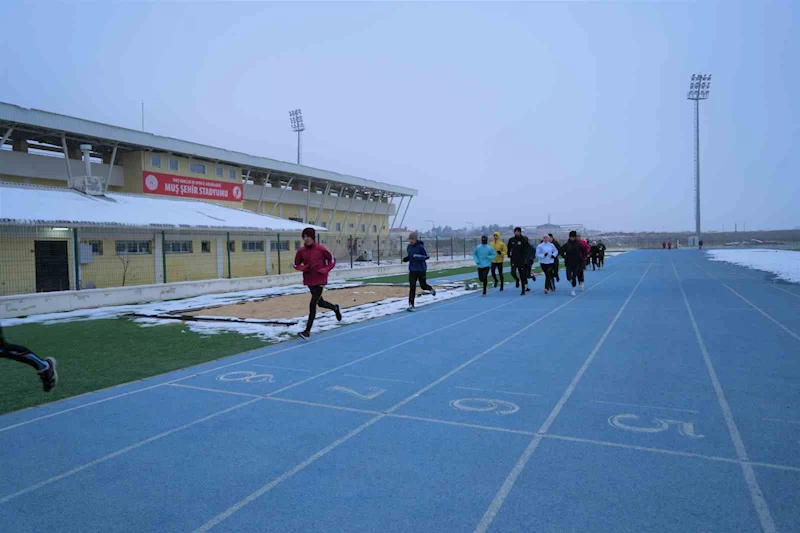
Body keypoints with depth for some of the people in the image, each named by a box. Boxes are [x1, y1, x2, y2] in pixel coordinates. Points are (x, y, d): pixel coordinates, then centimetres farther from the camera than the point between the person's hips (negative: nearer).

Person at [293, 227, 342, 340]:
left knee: (313, 303, -10)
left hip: (320, 280, -5)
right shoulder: (301, 251, -3)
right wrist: (303, 268, -13)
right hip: (309, 280, 5)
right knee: (320, 302, 18)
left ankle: (307, 330, -3)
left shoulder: (321, 249, -13)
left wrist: (325, 270, -16)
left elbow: (332, 261, -1)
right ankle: (335, 308, 49)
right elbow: (296, 265, 8)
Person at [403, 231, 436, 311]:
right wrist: (406, 258, -4)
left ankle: (431, 289, 48)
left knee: (423, 286, 13)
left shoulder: (421, 247, -15)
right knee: (412, 287, -6)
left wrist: (417, 256, -26)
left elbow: (427, 256, -15)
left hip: (421, 269, -4)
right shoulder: (409, 247, 3)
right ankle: (411, 305, -3)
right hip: (412, 270, 4)